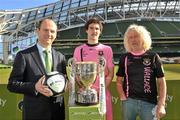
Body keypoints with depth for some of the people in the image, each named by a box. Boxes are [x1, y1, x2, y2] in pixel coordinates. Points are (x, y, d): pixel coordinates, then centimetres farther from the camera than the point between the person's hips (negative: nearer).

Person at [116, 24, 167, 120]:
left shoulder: (153, 57, 1)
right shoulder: (124, 58, 5)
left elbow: (161, 82, 1)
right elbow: (119, 81, 9)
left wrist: (161, 104, -7)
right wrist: (123, 98, -4)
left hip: (149, 103, -1)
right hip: (129, 102, 1)